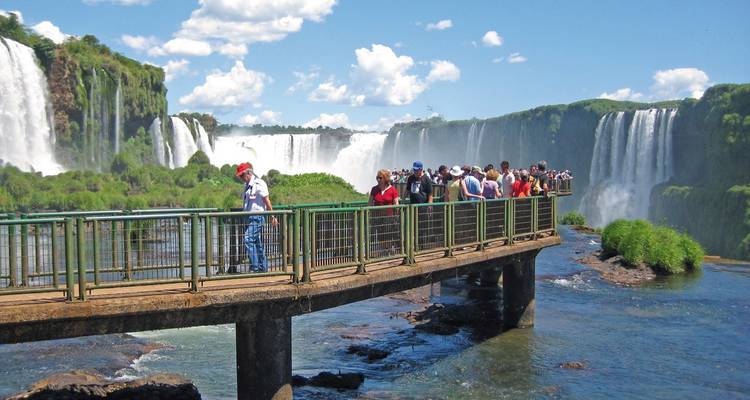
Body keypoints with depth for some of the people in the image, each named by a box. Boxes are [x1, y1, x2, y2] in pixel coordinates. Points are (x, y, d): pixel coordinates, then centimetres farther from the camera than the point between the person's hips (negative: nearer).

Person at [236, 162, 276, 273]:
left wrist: (272, 216, -9)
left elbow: (266, 200, -11)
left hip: (257, 217, -9)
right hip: (250, 218, 9)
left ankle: (255, 267, -14)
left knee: (249, 240, -17)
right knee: (257, 243, 11)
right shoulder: (247, 185, 17)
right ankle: (263, 267, 17)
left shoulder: (259, 184, -11)